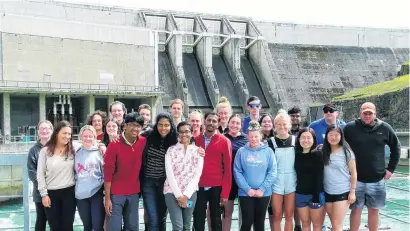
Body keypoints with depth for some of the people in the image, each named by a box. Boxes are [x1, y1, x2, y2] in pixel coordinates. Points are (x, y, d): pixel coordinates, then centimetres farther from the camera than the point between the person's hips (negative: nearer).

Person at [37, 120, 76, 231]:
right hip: (51, 193, 0)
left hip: (69, 192, 1)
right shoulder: (45, 151, -2)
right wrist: (44, 194, -5)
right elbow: (40, 174, -1)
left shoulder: (73, 150, 2)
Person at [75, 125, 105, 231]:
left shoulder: (100, 152, -2)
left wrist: (106, 191, -6)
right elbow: (74, 172, 17)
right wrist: (76, 186, 9)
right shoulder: (77, 153, 7)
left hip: (97, 194, -3)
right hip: (81, 195, 4)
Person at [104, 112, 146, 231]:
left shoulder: (144, 142, -3)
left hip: (134, 193, 4)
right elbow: (107, 172, -12)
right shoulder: (114, 144, -14)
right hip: (116, 193, -4)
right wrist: (107, 198, -12)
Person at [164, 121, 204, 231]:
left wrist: (186, 195, -8)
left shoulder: (198, 151, 4)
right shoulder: (171, 150, 0)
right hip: (172, 192, -2)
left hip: (190, 193, 2)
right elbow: (169, 174, -6)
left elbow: (197, 175, 0)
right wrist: (179, 195, -11)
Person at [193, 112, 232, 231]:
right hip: (199, 187, 2)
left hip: (216, 187, -2)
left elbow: (228, 168, -5)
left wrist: (225, 192, -9)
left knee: (216, 220, 11)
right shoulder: (196, 140, 5)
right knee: (198, 221, 8)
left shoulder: (224, 141, -4)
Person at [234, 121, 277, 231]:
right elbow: (237, 172, -6)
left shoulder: (268, 151, -1)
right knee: (247, 222, -1)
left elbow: (272, 172, -4)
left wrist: (262, 189, -12)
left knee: (260, 222, 14)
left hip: (264, 193, 1)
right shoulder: (241, 152, -2)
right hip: (245, 193, -1)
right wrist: (247, 189, -13)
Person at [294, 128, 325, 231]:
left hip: (316, 194, -4)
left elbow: (319, 177, -11)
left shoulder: (317, 154, -7)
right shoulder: (296, 154, 4)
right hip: (300, 194, 4)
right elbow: (297, 175, 8)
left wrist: (316, 196, -15)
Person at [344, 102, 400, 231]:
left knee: (374, 210, 13)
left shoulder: (384, 128, -1)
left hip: (377, 179, 2)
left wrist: (391, 168, 6)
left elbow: (396, 147, 10)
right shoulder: (350, 127, -6)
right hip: (356, 179, -1)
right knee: (356, 210, 6)